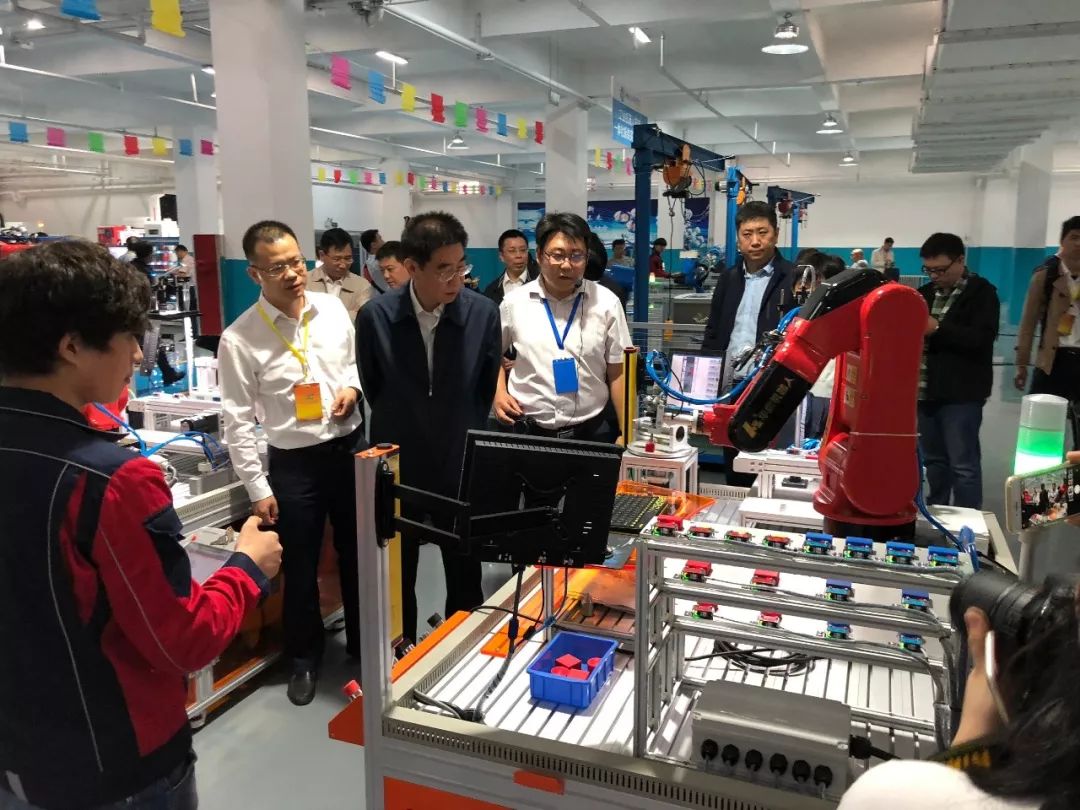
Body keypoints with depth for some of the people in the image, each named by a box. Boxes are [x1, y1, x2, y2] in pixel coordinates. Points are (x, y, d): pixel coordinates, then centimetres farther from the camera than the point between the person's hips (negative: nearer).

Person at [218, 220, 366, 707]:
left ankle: (363, 643, 40)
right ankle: (304, 658, 37)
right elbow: (238, 421, -10)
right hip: (294, 463, -3)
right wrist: (258, 489, -10)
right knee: (300, 569, 13)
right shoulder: (239, 339, -13)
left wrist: (352, 386, -8)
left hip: (351, 448, 3)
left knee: (357, 555, 17)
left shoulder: (333, 309, -2)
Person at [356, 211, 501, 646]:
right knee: (396, 580, 16)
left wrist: (465, 436, 9)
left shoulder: (483, 313, -11)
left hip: (461, 467, 0)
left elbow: (488, 387, 3)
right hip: (398, 468, 0)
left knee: (465, 582, 14)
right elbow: (372, 388, 4)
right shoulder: (375, 317, -13)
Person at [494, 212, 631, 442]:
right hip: (527, 431, 1)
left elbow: (618, 373, 0)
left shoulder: (606, 302, -3)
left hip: (591, 431, 0)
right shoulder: (514, 302, 0)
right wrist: (499, 393, 0)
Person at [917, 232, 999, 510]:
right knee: (934, 460, 14)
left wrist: (937, 328, -22)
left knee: (963, 464, -3)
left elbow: (982, 338, -16)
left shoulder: (982, 292, -4)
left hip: (961, 393, -6)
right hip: (925, 389, 6)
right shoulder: (926, 292, 14)